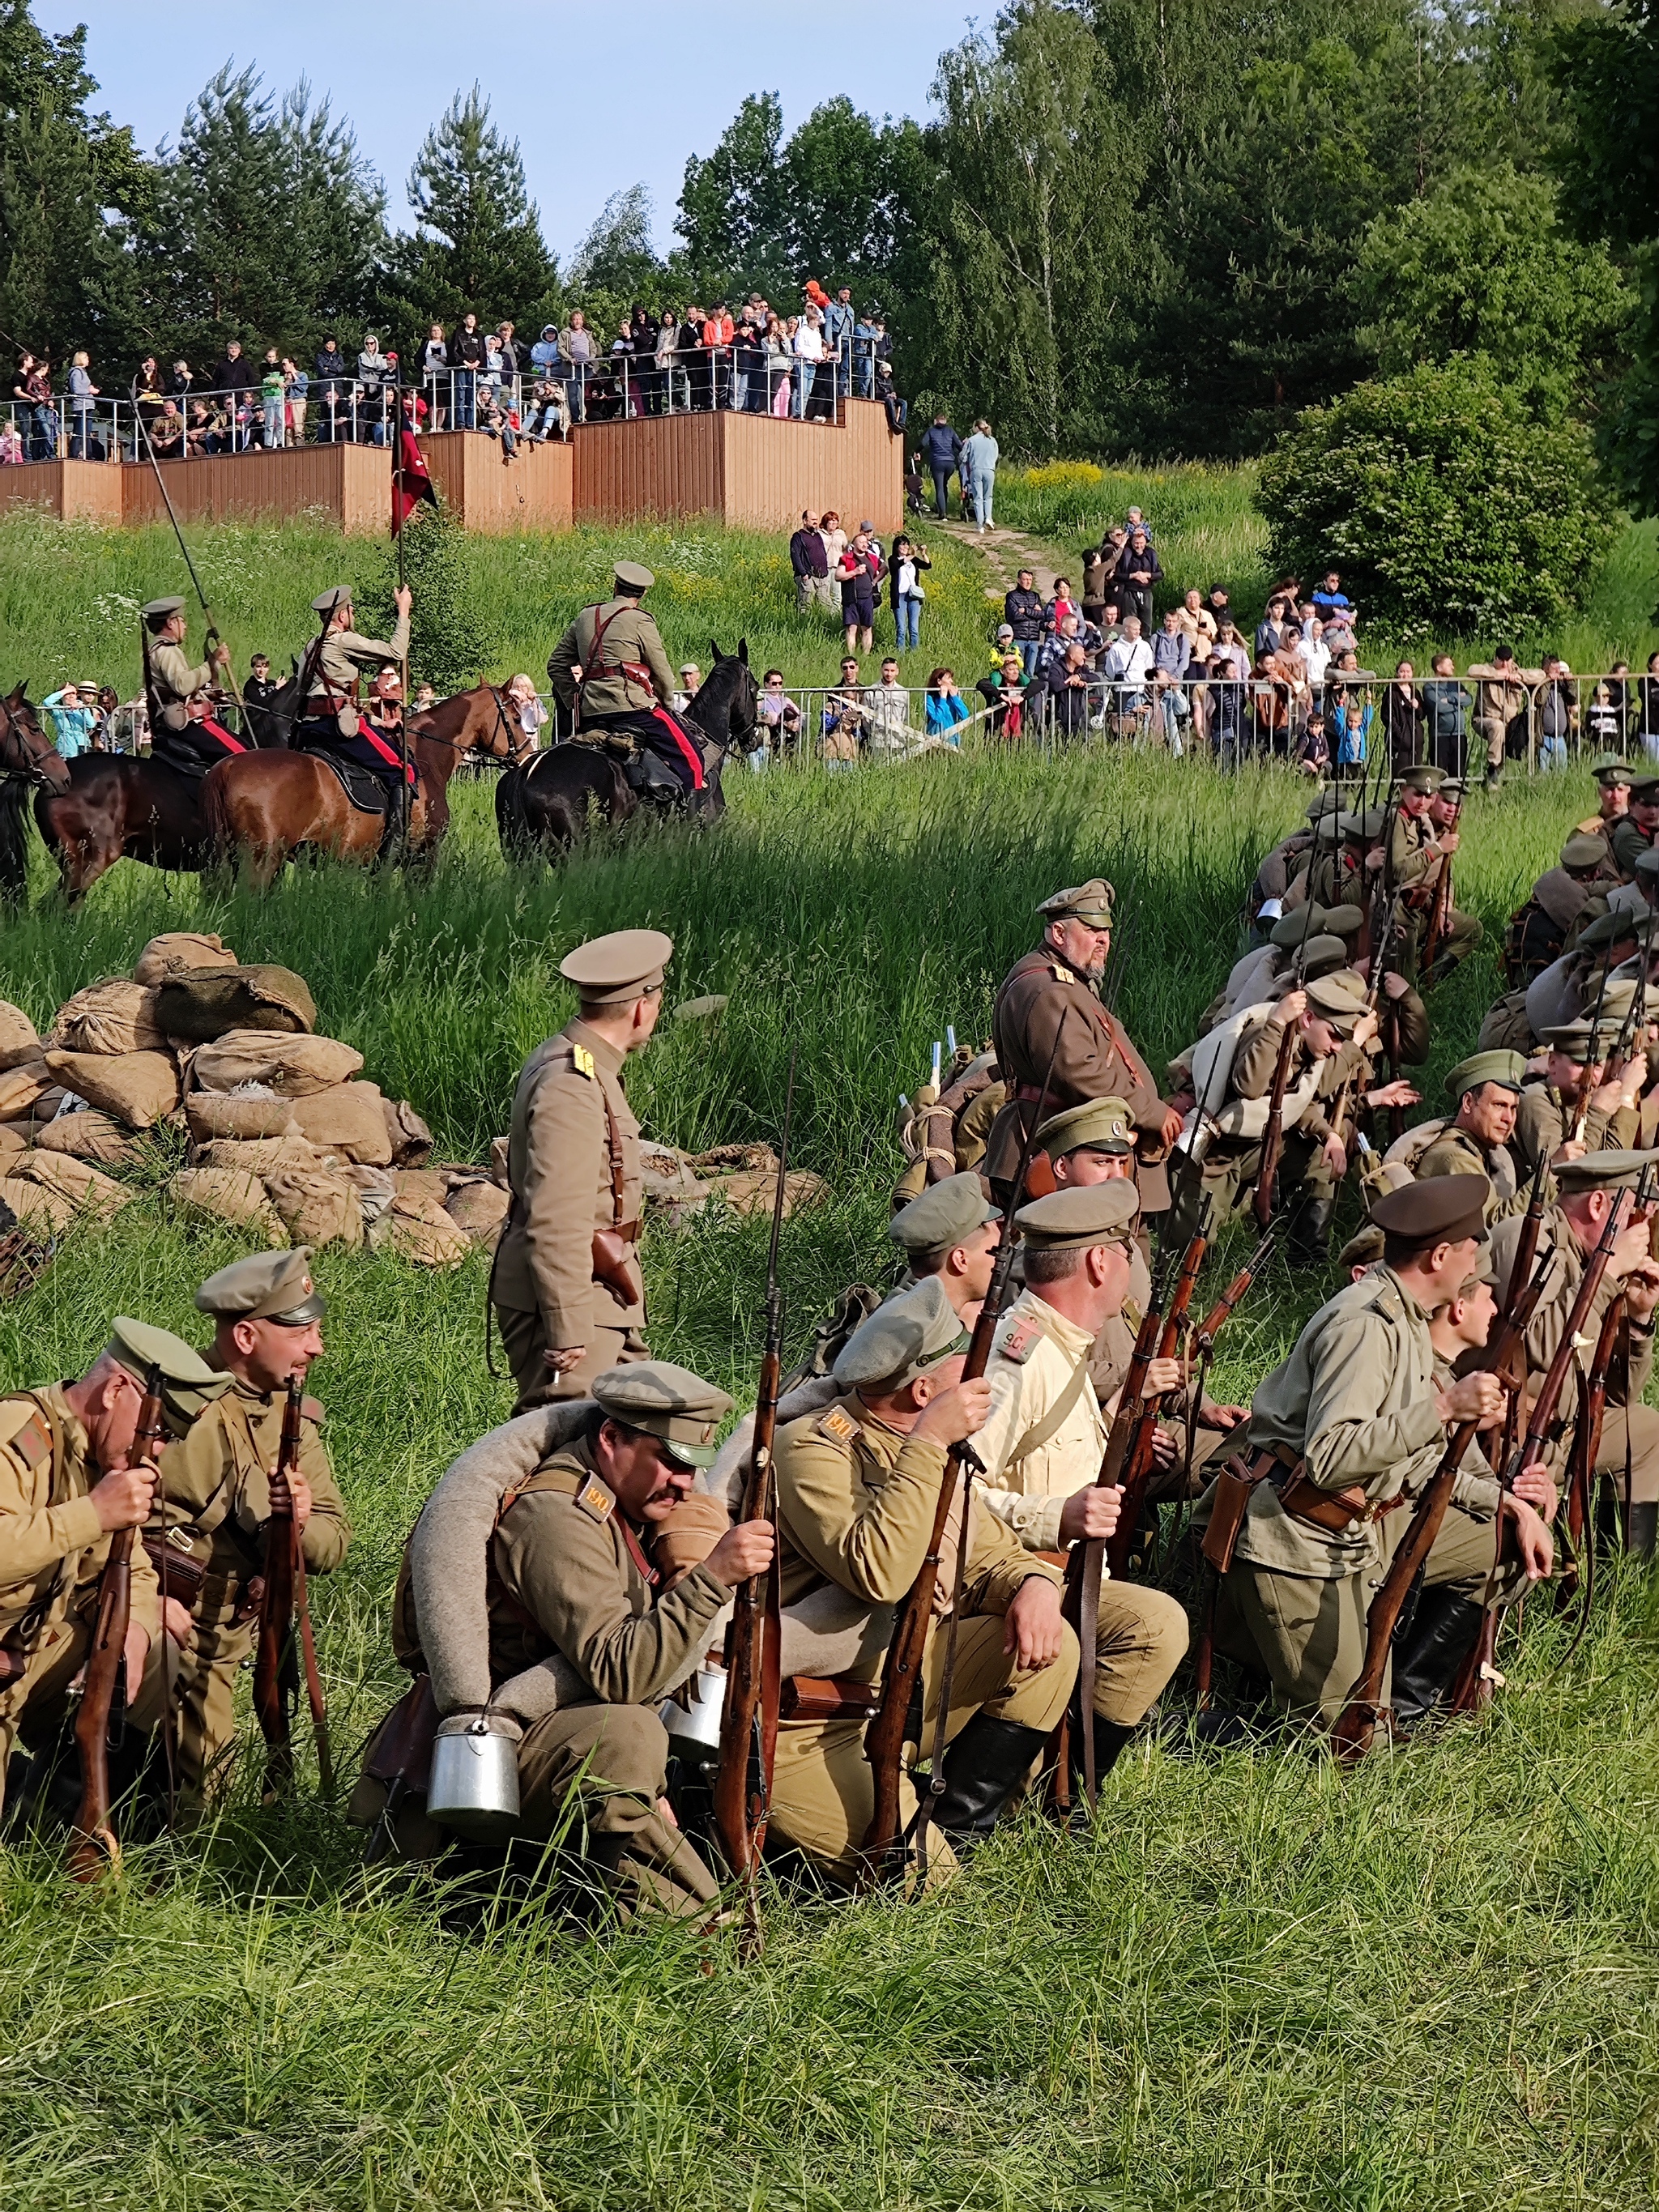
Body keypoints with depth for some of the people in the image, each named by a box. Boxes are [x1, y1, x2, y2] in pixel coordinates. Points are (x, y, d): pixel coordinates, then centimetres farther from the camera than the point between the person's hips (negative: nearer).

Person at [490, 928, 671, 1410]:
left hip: (604, 1301, 11)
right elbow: (556, 1221, -25)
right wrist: (567, 1331, -25)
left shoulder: (563, 1060, 13)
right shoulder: (569, 1086, -21)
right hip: (569, 1300, -11)